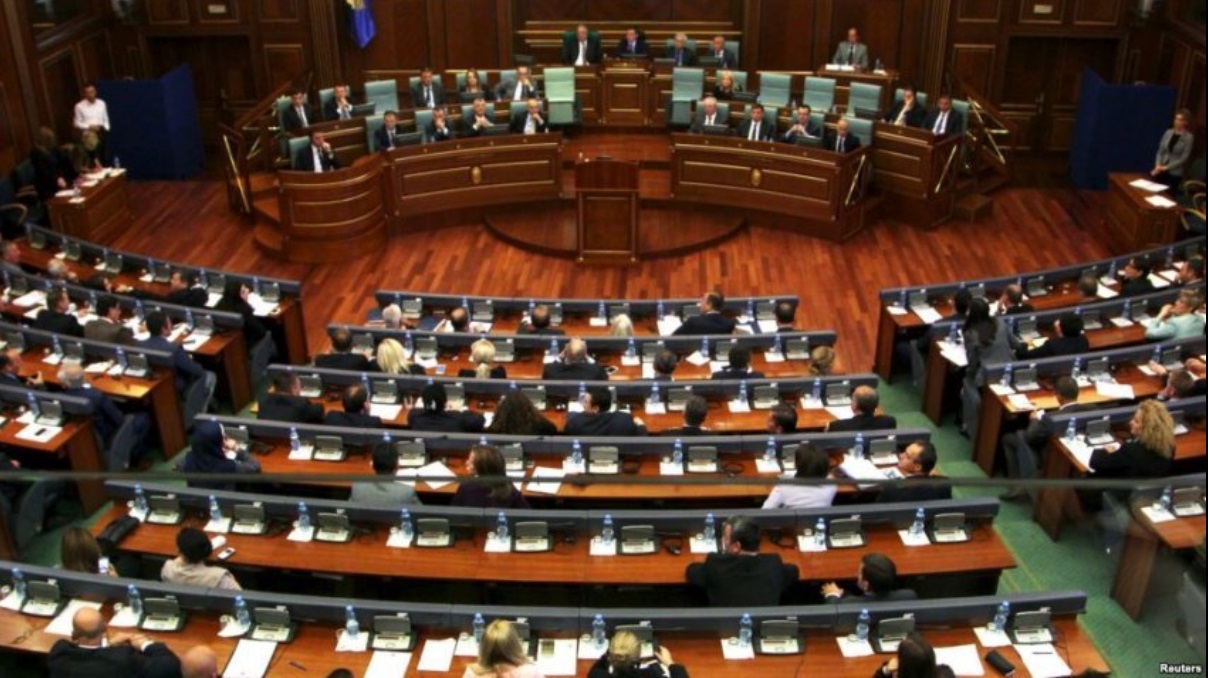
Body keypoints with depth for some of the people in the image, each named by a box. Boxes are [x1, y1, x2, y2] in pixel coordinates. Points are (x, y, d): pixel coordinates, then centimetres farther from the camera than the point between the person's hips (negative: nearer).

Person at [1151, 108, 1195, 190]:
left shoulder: (1189, 137, -7)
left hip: (1175, 173, -4)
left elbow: (1184, 158, -11)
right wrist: (1158, 166, -10)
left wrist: (1166, 167, -16)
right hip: (1161, 170, 4)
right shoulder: (1168, 132, 6)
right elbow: (1160, 152, 7)